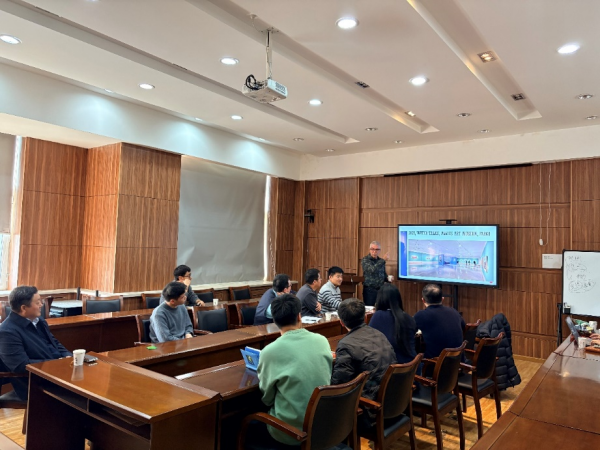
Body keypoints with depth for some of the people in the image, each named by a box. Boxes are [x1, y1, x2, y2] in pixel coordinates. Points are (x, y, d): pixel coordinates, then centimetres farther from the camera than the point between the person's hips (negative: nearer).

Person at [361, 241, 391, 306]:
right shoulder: (365, 260, -6)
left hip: (380, 290, 5)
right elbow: (373, 270, -23)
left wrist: (388, 278, 2)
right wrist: (383, 260, -18)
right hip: (369, 290, -5)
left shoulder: (381, 261, 12)